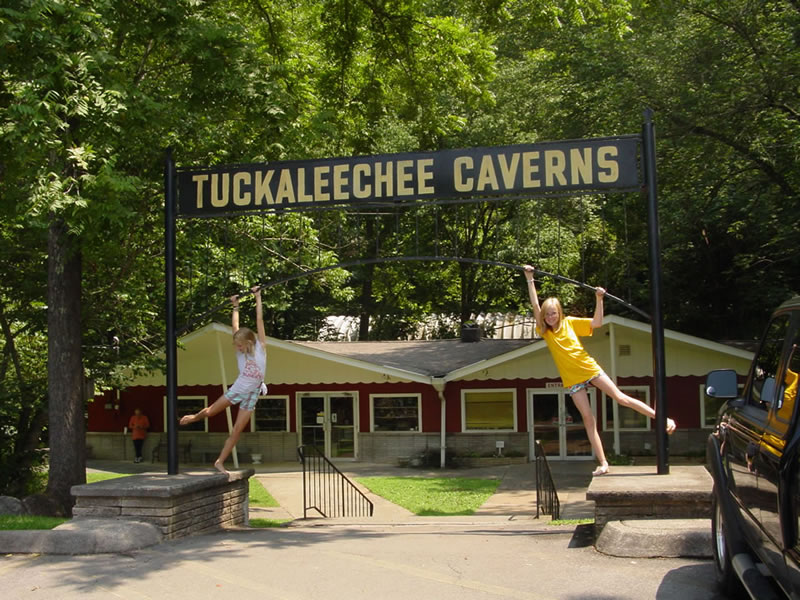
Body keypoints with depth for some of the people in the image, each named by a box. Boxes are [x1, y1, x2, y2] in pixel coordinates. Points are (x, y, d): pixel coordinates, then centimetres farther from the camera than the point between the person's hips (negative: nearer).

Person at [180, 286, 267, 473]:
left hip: (251, 395, -2)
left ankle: (220, 461, 8)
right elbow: (235, 326, 4)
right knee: (209, 412, 15)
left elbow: (259, 320, -7)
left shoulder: (260, 348, -8)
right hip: (236, 390, 2)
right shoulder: (241, 353, -1)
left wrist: (258, 297, -6)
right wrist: (236, 306, 10)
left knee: (237, 431, -2)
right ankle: (194, 417, 49)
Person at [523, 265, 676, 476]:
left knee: (621, 398, -7)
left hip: (590, 369, -1)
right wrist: (529, 279, -15)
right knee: (588, 419, 0)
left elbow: (597, 322, -6)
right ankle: (603, 464, 2)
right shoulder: (544, 331, -2)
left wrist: (599, 299, -16)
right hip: (572, 379, 1)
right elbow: (535, 304, -10)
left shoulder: (570, 323, -2)